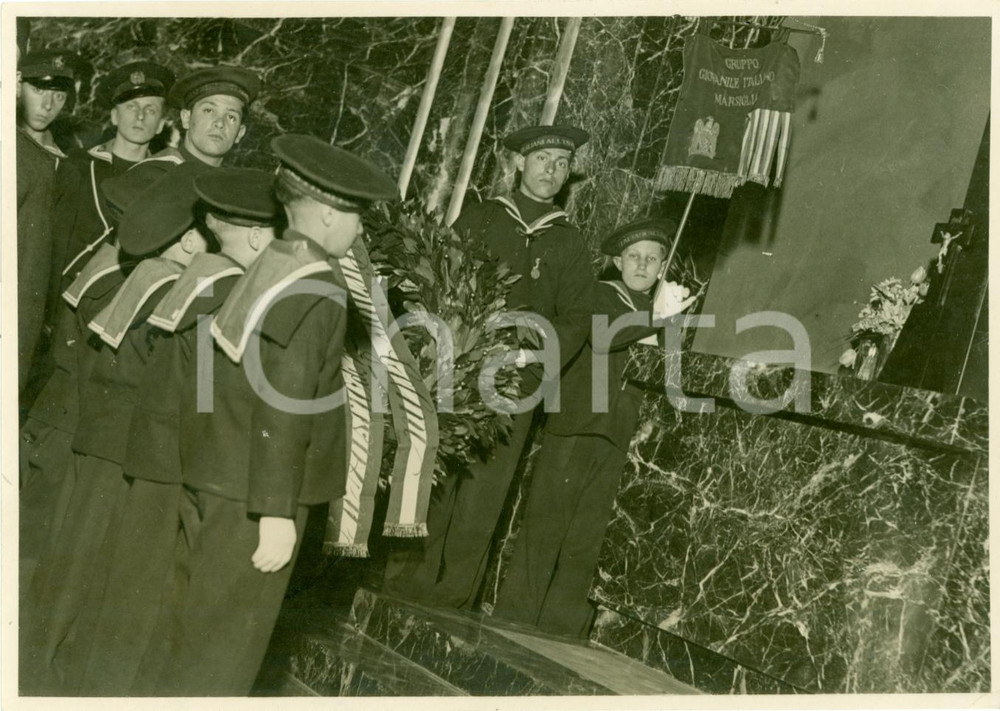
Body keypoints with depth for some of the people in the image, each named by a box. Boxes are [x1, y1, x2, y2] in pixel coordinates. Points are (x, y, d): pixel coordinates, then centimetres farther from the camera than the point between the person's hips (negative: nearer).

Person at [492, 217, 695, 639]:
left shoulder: (663, 312, 17)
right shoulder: (602, 295, 3)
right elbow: (600, 338, -18)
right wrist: (656, 317, -30)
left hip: (616, 441, 4)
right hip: (575, 428, -3)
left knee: (585, 542, 3)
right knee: (544, 527, -3)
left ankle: (558, 632, 9)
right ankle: (513, 623, 4)